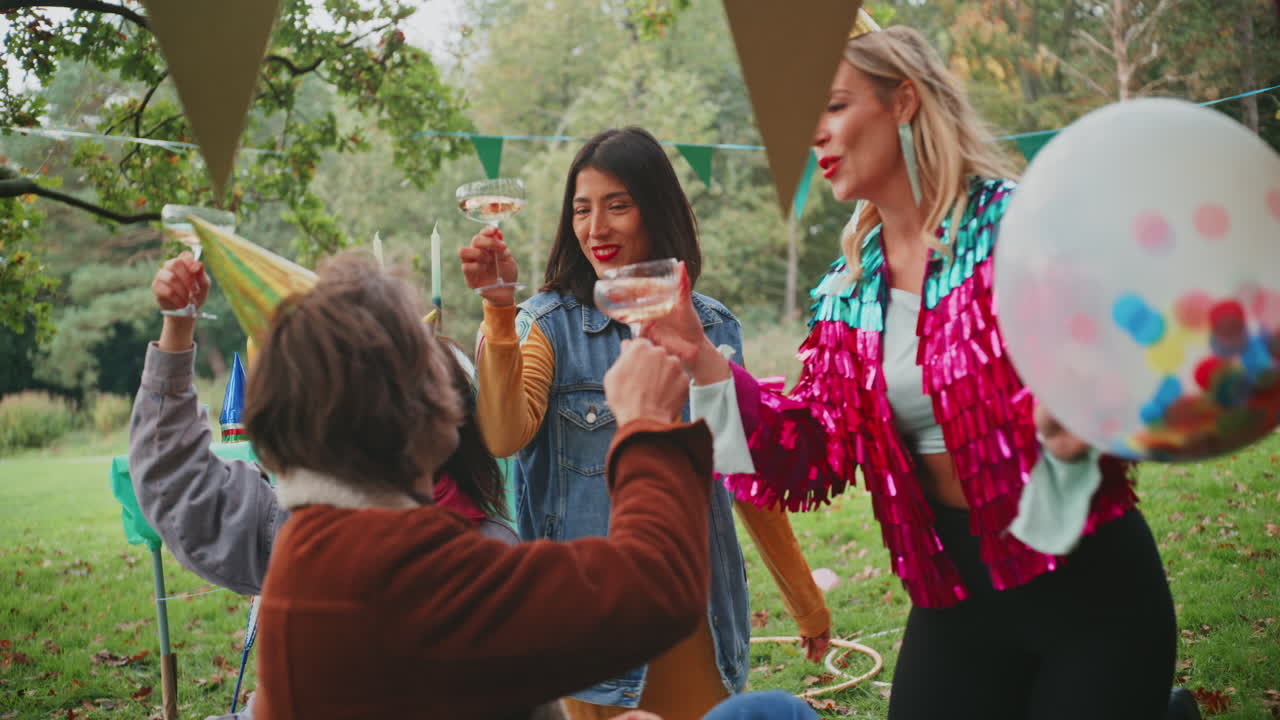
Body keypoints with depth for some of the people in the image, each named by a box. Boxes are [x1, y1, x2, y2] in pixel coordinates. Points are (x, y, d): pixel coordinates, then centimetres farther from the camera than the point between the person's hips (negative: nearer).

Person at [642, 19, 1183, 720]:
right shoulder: (847, 293, 5)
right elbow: (813, 452, 2)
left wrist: (1073, 434, -35)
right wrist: (700, 357, -7)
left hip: (1086, 582, -5)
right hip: (953, 592, 5)